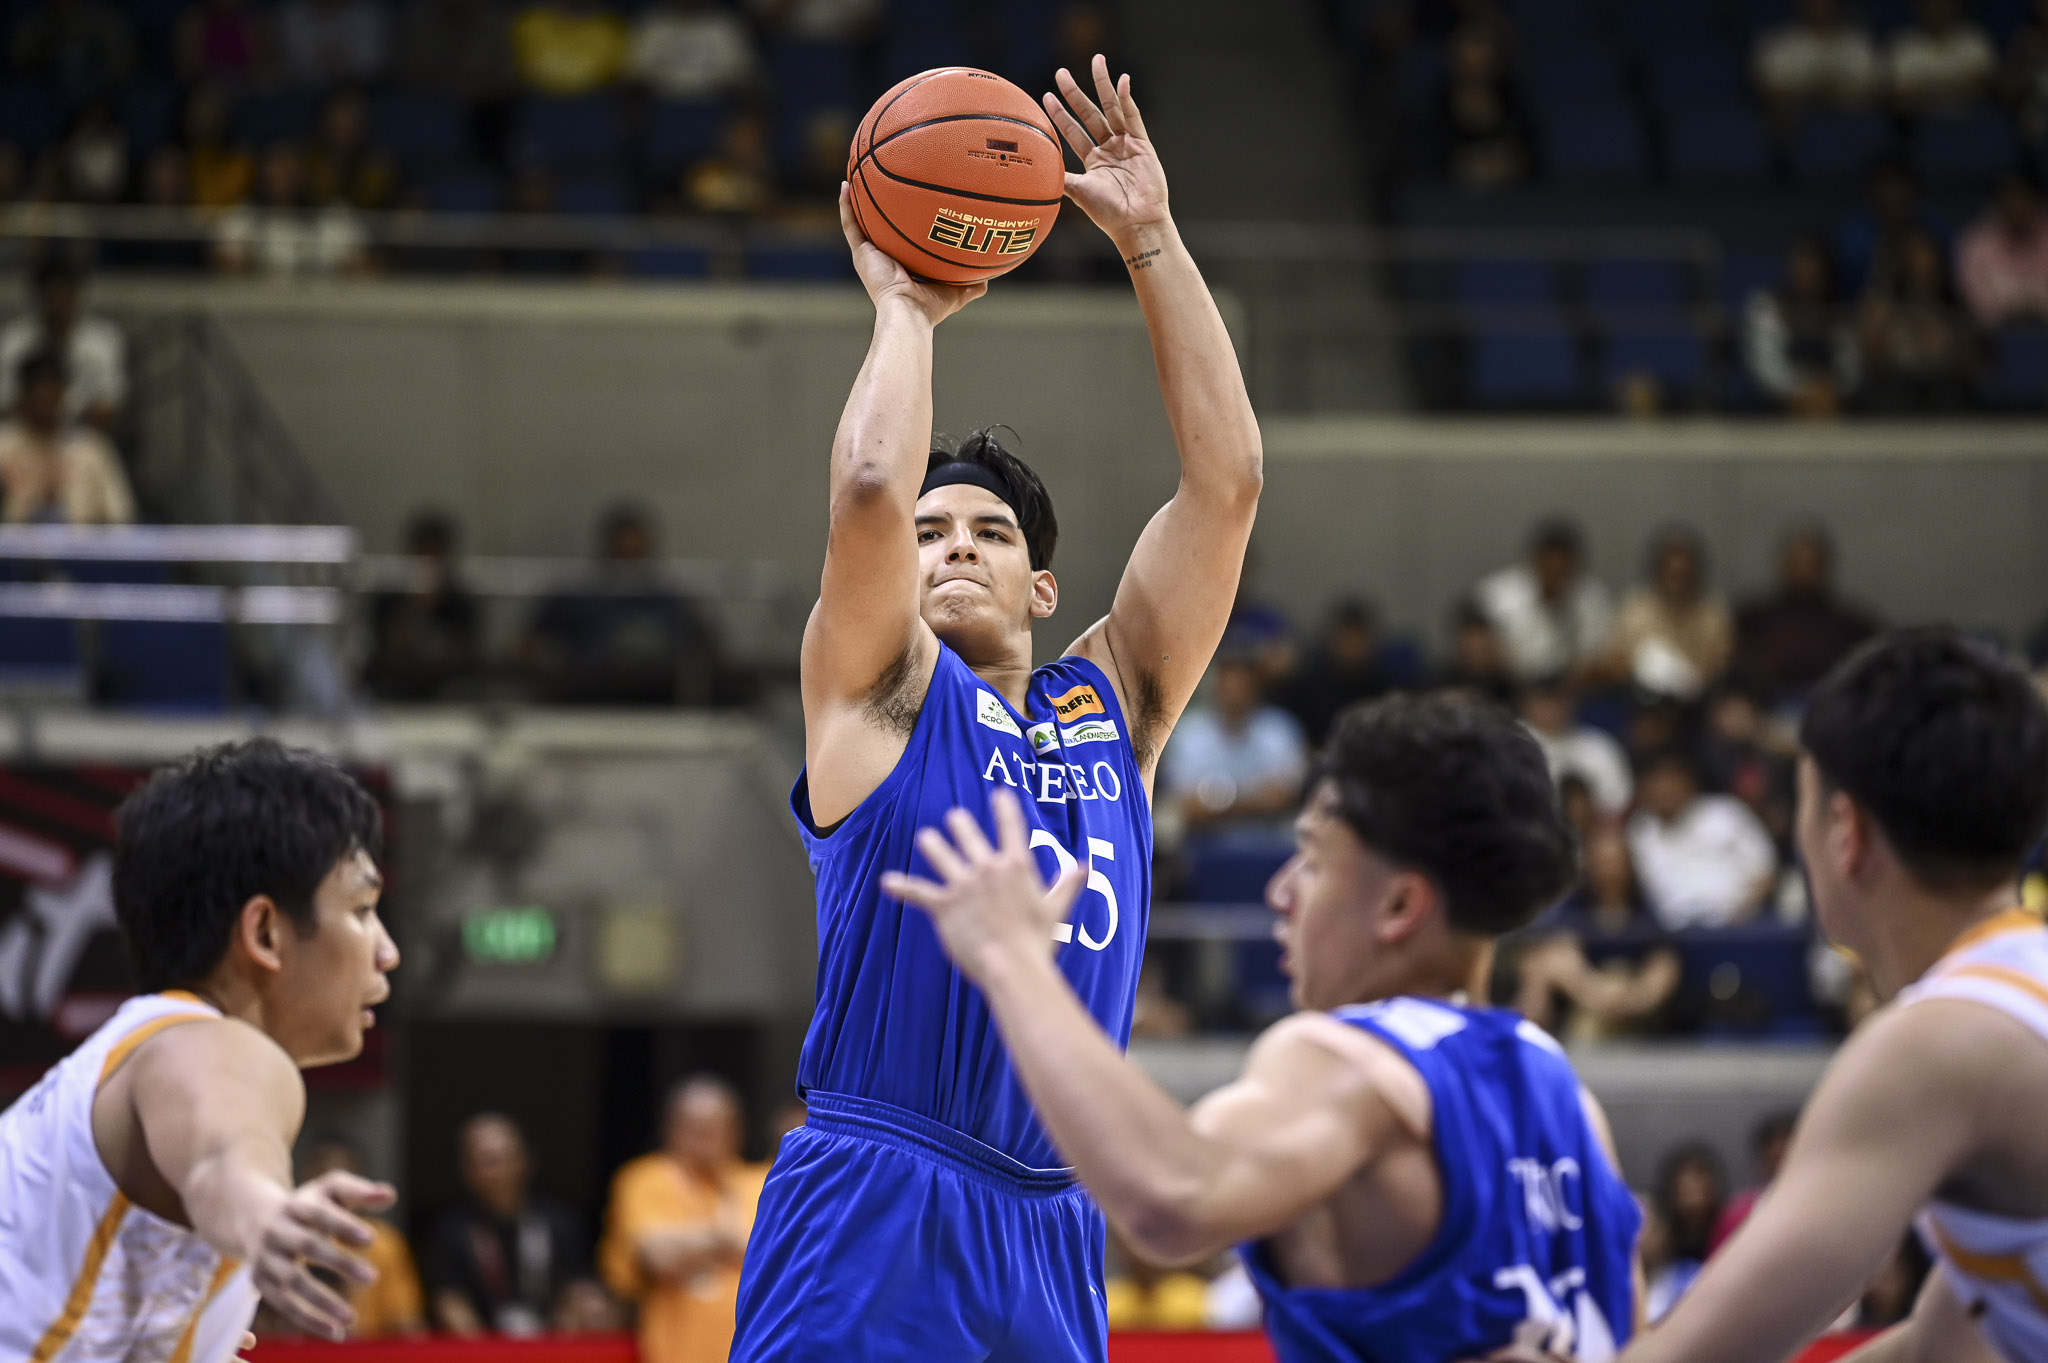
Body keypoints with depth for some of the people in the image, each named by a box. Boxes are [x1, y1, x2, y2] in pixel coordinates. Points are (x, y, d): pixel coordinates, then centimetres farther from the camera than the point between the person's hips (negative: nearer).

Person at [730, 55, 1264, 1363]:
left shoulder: (1112, 706, 18)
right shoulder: (879, 695, 6)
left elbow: (1227, 479, 11)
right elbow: (873, 488, -13)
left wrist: (1152, 241, 8)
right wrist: (905, 306, 3)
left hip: (1049, 1239, 5)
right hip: (869, 1220, -5)